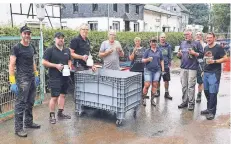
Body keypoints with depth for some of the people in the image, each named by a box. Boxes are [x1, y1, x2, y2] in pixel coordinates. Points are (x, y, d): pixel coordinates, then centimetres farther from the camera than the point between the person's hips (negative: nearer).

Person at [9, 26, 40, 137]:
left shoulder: (31, 47, 12)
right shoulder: (16, 48, -9)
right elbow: (11, 65, -12)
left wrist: (36, 75, 19)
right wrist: (12, 82, -18)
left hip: (32, 78, 7)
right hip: (22, 79, -7)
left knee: (30, 103, 14)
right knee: (20, 103, -4)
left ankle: (28, 122, 28)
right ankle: (18, 128, 4)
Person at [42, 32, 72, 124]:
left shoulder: (67, 50, 12)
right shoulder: (50, 50, -6)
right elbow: (44, 62, -9)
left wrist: (69, 66, 1)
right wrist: (56, 65, -17)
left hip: (65, 76, 6)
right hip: (55, 78, -6)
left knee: (62, 95, 13)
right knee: (54, 97, -4)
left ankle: (60, 113, 26)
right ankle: (52, 116, 9)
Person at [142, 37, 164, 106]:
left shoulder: (159, 51, 12)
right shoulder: (147, 51, 3)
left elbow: (161, 60, 16)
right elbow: (143, 60, 1)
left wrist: (162, 68, 6)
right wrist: (148, 59, -19)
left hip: (157, 70, 3)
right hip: (148, 70, -3)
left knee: (155, 85, 2)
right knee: (147, 85, -8)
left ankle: (152, 99, 13)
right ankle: (144, 99, 8)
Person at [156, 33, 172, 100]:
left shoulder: (168, 46, 4)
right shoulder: (157, 46, 2)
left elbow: (170, 56, 8)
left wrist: (169, 64, 3)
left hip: (166, 66, 1)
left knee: (166, 80, 4)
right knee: (157, 80, 8)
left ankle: (166, 93, 16)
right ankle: (158, 91, 26)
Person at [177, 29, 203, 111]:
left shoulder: (197, 43, 1)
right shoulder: (182, 43, 16)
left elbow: (201, 55, -1)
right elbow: (179, 56, 22)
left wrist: (194, 53, -15)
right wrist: (179, 55, -1)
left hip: (192, 68, -5)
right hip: (183, 68, 5)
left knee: (191, 86, -4)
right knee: (184, 86, 10)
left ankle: (191, 103, 6)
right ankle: (184, 102, 20)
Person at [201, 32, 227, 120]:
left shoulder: (218, 48, -6)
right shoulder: (206, 48, 14)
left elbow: (225, 58, -8)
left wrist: (214, 61, -18)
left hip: (214, 73, -7)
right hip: (206, 73, 7)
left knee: (212, 92, -7)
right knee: (206, 91, 12)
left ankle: (212, 112, 1)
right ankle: (209, 108, 27)